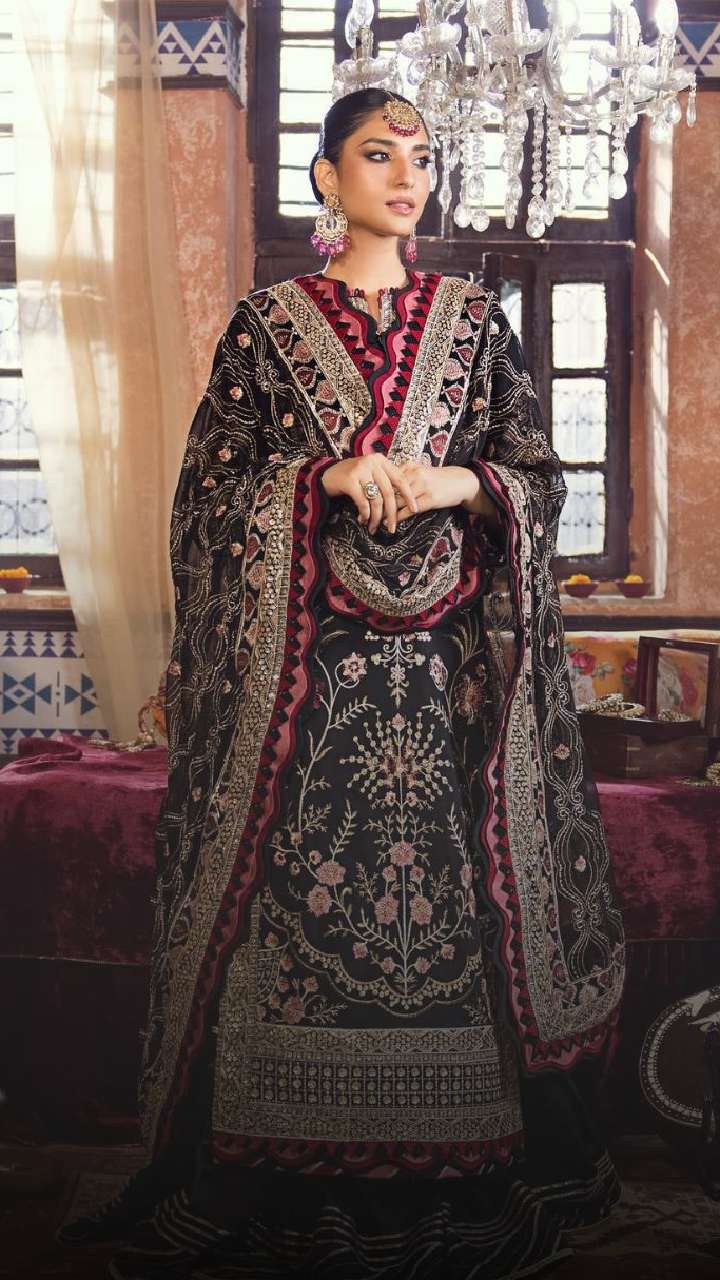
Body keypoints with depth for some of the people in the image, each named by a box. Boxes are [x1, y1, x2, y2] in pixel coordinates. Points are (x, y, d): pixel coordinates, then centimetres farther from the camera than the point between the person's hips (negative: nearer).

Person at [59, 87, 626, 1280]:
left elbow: (541, 476, 9)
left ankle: (473, 1159, 20)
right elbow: (211, 490, 1)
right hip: (305, 664, -1)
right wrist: (328, 476, -14)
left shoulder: (475, 318, 10)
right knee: (304, 880, -1)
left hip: (453, 660, 2)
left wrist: (463, 483, -11)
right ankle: (295, 1170, 16)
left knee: (463, 880, 4)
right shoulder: (268, 322, 5)